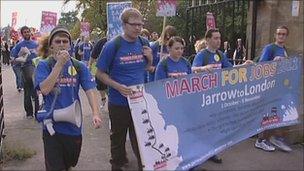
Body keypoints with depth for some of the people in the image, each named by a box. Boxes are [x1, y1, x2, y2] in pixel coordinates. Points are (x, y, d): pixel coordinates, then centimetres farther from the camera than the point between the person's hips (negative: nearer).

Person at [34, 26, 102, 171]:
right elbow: (44, 89, -19)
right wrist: (60, 64, -21)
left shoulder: (79, 66, 1)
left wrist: (95, 113, -24)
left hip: (73, 125, 3)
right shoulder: (44, 65, -5)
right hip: (52, 125, -3)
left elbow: (89, 90, -8)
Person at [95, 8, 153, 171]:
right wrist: (118, 87, -23)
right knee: (118, 137, 17)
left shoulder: (144, 43, -1)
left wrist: (150, 58, -9)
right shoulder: (112, 45, -14)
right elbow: (100, 73, -9)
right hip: (119, 102, -3)